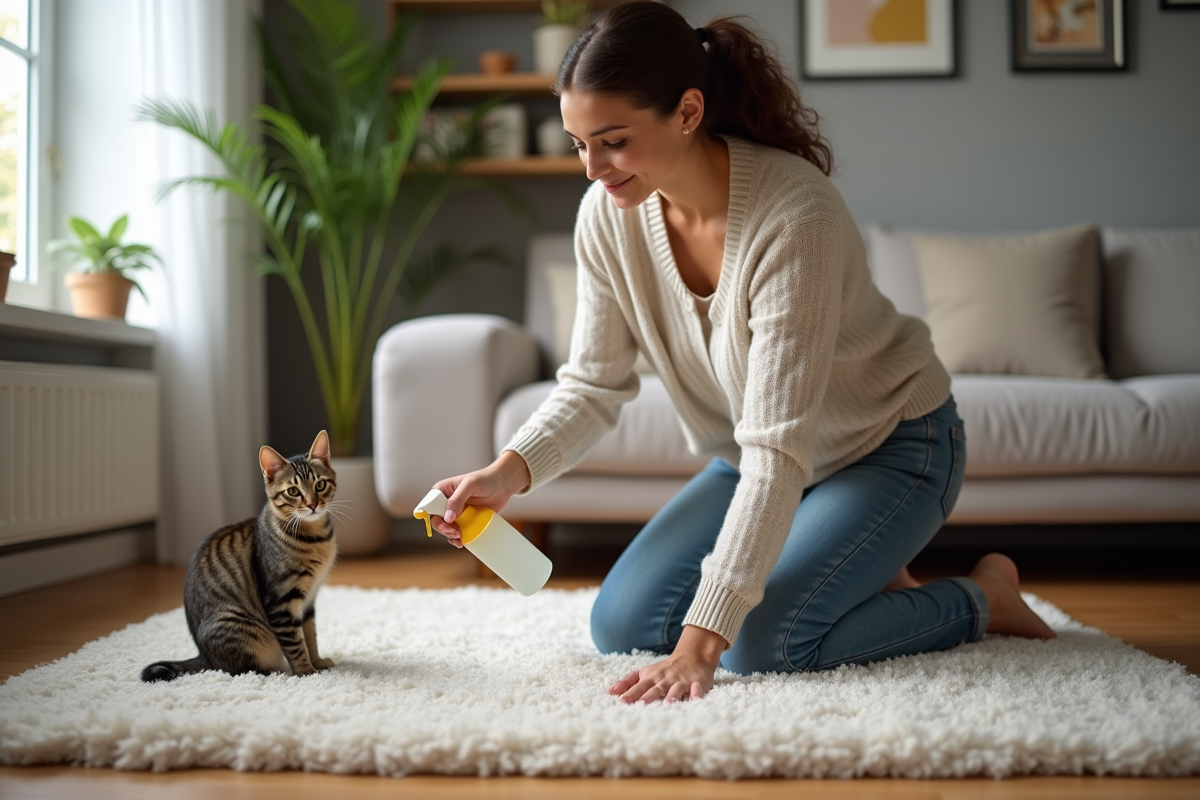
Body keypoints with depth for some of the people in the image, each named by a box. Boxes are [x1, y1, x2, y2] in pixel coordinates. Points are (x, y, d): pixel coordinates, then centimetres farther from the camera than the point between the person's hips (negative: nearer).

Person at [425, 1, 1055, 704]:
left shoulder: (795, 215, -35)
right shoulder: (608, 215, -15)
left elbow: (778, 452, -37)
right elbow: (593, 384, -5)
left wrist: (700, 645, -41)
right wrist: (510, 471, -26)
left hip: (890, 446, -6)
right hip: (756, 457, 7)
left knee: (760, 643, -25)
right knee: (620, 625, -3)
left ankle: (982, 595, 3)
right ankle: (864, 577, 14)